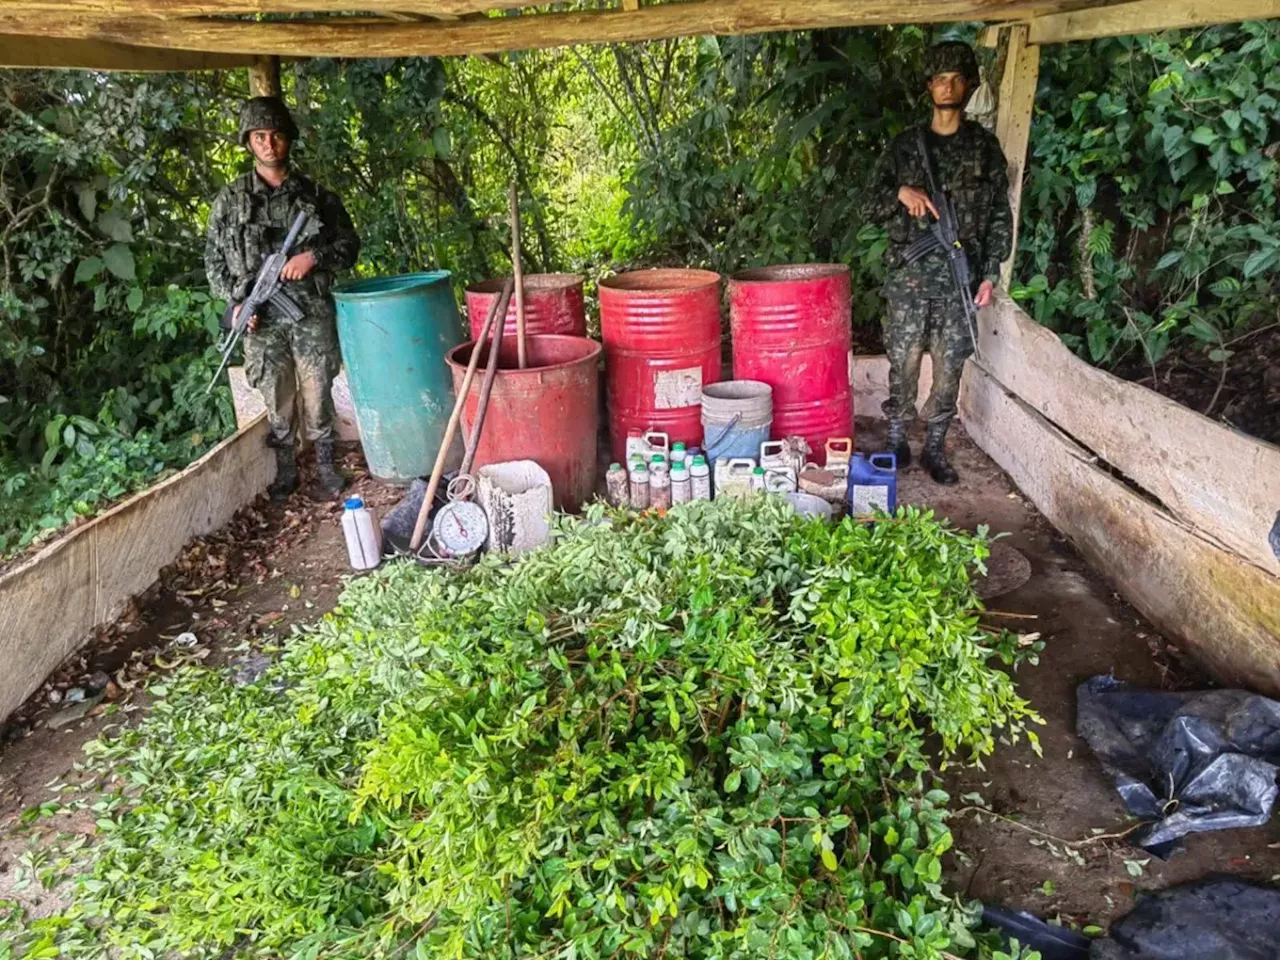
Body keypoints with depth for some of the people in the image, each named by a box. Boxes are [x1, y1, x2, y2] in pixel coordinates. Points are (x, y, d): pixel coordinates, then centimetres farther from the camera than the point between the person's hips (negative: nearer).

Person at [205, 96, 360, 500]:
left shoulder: (315, 195, 6)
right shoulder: (230, 200, 5)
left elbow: (349, 244, 10)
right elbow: (214, 261, 9)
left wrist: (314, 256, -9)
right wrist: (236, 301, -6)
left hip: (313, 314, 0)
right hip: (262, 319, 0)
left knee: (318, 394, 5)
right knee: (277, 401, 7)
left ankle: (325, 467, 20)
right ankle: (285, 472, 21)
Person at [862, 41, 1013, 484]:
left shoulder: (984, 147, 7)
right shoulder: (905, 145, 7)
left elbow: (1000, 216, 8)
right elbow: (869, 208, 5)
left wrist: (990, 273, 0)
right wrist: (900, 192, -15)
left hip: (960, 275, 1)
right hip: (909, 273, 0)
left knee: (949, 366, 4)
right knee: (903, 361, 2)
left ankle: (935, 448, 16)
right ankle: (896, 441, 17)